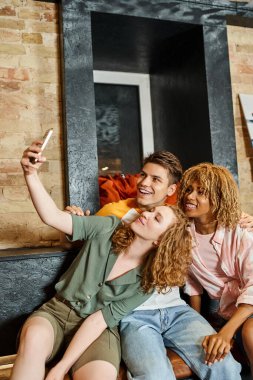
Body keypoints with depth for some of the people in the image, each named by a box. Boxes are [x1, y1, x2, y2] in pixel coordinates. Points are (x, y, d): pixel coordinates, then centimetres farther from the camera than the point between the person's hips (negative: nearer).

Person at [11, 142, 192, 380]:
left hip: (98, 330, -1)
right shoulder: (109, 229, -8)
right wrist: (31, 174, -29)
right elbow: (52, 217, -14)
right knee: (34, 337, -35)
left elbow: (100, 319, -13)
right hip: (59, 309, 2)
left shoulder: (147, 280, -10)